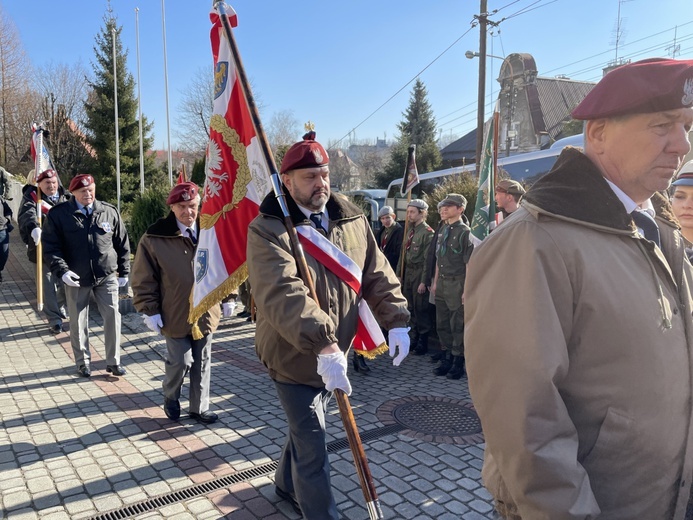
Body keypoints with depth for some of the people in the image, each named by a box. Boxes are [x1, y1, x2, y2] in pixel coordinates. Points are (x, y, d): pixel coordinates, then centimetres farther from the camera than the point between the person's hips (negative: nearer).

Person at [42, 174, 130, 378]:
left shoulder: (109, 212, 2)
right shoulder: (58, 214, -2)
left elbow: (122, 244, 8)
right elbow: (50, 246, -3)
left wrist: (124, 272, 9)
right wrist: (62, 271, -16)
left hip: (107, 276, 1)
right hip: (76, 279, -1)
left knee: (113, 316, 0)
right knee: (78, 322, 9)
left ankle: (113, 361, 13)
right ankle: (83, 361, 27)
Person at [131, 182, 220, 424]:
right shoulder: (155, 238, -11)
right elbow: (143, 279, -6)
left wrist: (227, 297, 9)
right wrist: (150, 310, -7)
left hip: (206, 312, 3)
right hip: (176, 315, -3)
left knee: (202, 363, 13)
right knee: (180, 361, 5)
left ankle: (199, 407, 30)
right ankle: (170, 398, 36)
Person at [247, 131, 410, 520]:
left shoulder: (353, 221, 0)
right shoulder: (268, 229, -19)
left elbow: (378, 275, 4)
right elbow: (281, 294, -33)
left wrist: (396, 320, -9)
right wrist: (323, 345, -43)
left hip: (336, 352, 7)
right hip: (294, 355, -6)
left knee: (306, 427, 26)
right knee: (313, 446, 1)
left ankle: (288, 484, 52)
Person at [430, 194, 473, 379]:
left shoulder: (464, 231, -11)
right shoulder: (443, 230, 13)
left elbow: (469, 263, -14)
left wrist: (467, 290, -17)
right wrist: (435, 282, 16)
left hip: (456, 284, -8)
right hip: (441, 284, 8)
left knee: (457, 325, 1)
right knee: (442, 324, 14)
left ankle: (458, 363, 14)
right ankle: (447, 359, 27)